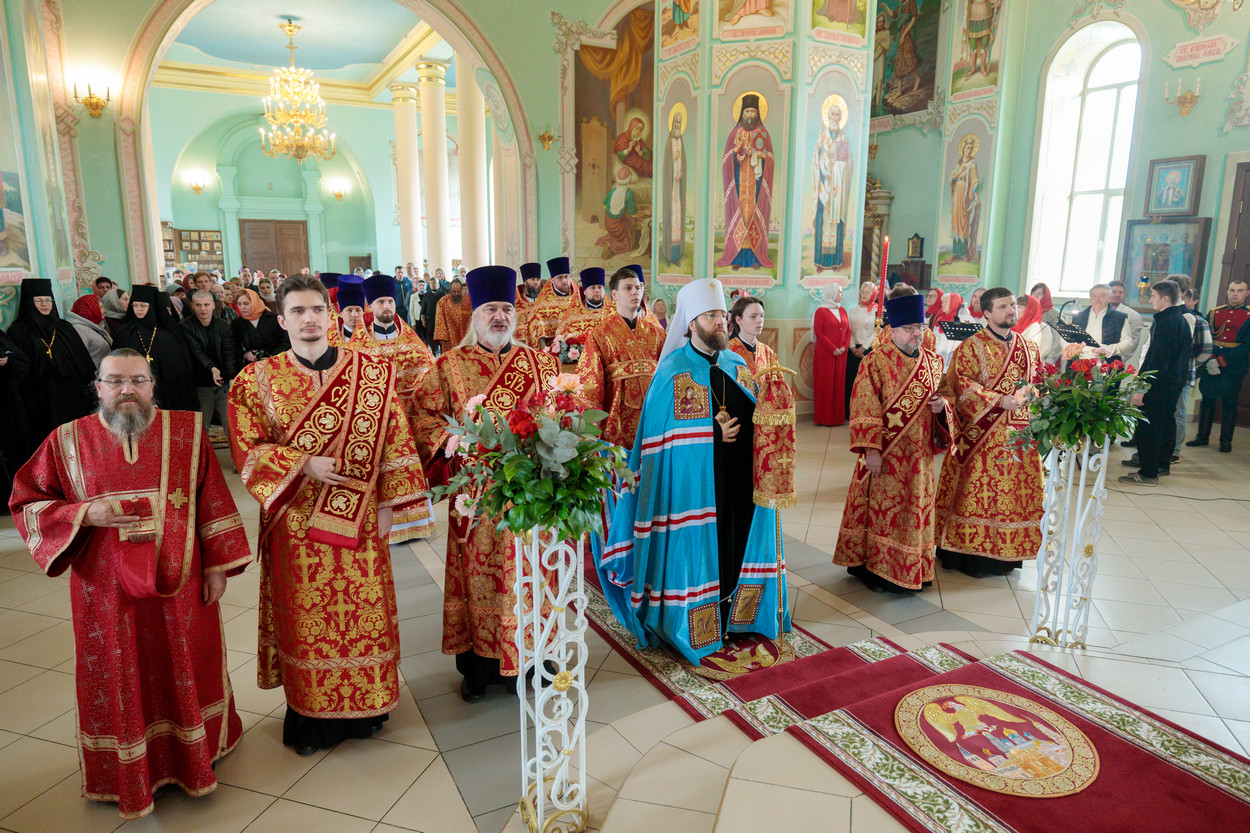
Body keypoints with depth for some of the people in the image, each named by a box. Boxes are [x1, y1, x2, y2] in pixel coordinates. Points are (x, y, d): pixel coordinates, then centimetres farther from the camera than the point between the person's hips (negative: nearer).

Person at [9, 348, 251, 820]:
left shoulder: (186, 432, -3)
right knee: (119, 682, 14)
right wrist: (84, 514, -16)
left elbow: (213, 500, -2)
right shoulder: (69, 441, -2)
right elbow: (26, 503, 3)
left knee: (186, 670, 15)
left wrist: (216, 565, -4)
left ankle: (195, 752, 38)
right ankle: (124, 776, 35)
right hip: (108, 592, 0)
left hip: (180, 585, 0)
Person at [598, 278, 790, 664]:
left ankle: (732, 616, 31)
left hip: (738, 481, 6)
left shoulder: (738, 367, 10)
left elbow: (755, 419, 15)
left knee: (737, 546, 12)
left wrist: (735, 428, -6)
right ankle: (692, 629, 19)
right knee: (695, 550, 2)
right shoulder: (672, 373, -8)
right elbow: (660, 438, -10)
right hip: (692, 484, -5)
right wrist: (712, 432, -16)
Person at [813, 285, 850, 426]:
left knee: (839, 384, 5)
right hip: (825, 353, -5)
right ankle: (825, 418, 1)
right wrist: (833, 349, -14)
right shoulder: (821, 311, -3)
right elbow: (818, 332, -10)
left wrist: (845, 346, -5)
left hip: (841, 354, 5)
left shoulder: (842, 311, 14)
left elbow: (848, 330, 13)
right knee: (825, 384, -3)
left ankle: (838, 416, 10)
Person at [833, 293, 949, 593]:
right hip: (885, 455, -5)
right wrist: (871, 450, -19)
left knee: (915, 510, 13)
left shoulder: (933, 362, 8)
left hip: (918, 454, 6)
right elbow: (864, 409, -13)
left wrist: (941, 407, -6)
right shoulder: (875, 362, -10)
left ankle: (910, 570, 28)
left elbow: (941, 400, 19)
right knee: (881, 510, 3)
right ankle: (875, 568, 18)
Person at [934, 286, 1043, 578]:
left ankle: (1006, 553, 18)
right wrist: (1000, 401, -18)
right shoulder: (970, 347, -3)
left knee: (1016, 491, 6)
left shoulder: (1029, 348, 13)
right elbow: (963, 385, -11)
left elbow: (1039, 381, 15)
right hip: (981, 433, -5)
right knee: (975, 491, -2)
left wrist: (1025, 395, -7)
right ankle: (970, 552, 9)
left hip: (1019, 431, 5)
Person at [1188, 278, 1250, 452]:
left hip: (1234, 369, -3)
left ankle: (1226, 440, 13)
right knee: (1207, 400, 8)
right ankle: (1203, 436, 19)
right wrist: (1210, 360, -9)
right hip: (1210, 366, 3)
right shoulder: (1214, 313, 8)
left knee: (1229, 404, 5)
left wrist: (1221, 361, -17)